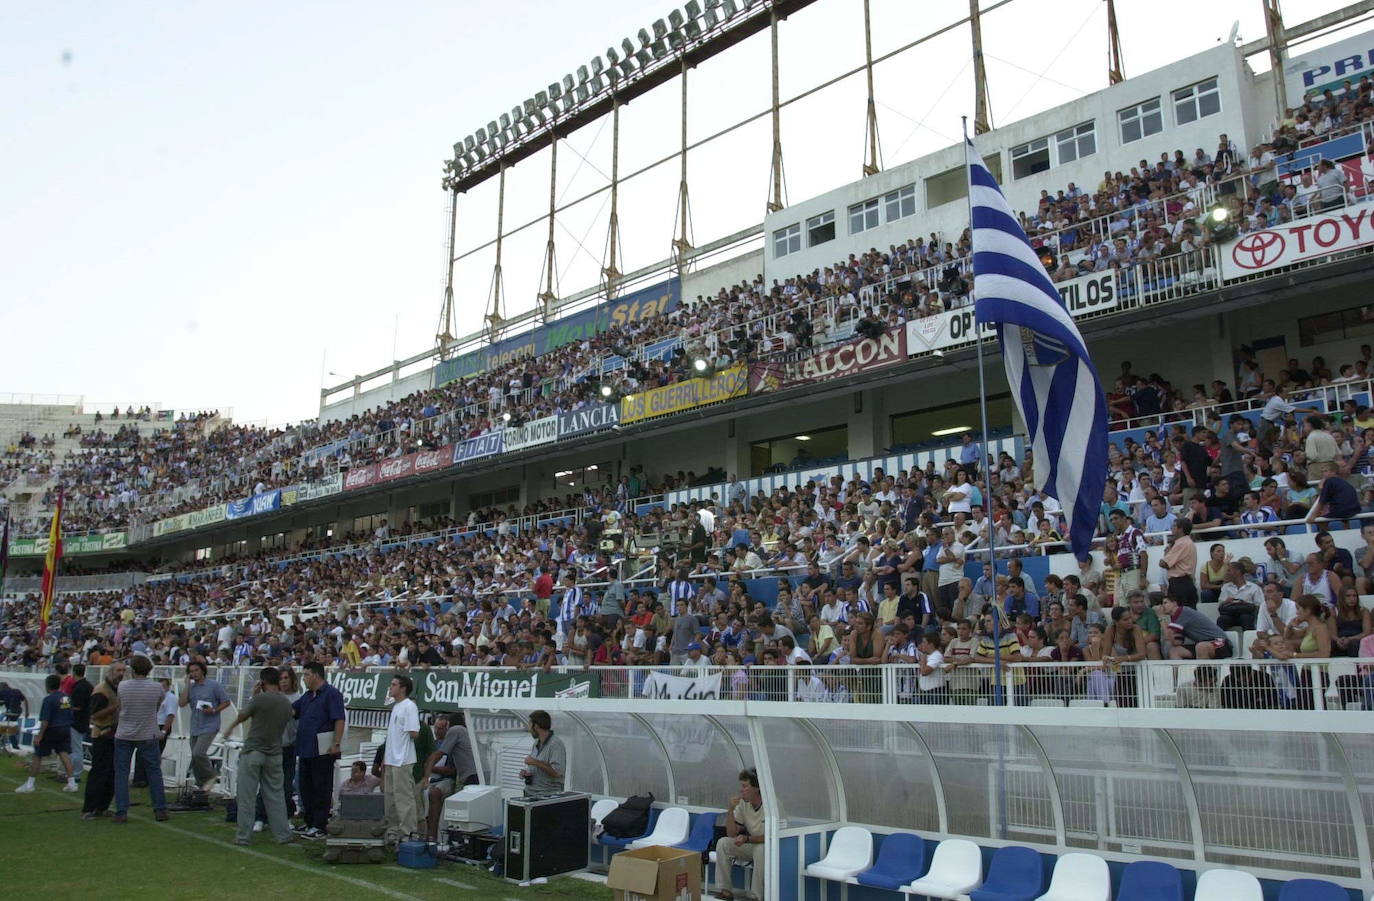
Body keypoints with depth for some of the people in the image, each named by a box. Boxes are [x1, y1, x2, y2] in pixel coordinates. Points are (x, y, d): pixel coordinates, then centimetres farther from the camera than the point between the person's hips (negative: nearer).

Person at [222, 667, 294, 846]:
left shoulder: (260, 699, -12)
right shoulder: (287, 703, 6)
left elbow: (242, 716, 0)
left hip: (253, 752, -5)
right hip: (274, 754, 5)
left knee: (247, 796, 3)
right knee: (275, 795, 10)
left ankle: (244, 836, 7)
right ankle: (283, 835, 10)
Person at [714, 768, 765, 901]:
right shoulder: (743, 803, -5)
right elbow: (731, 834, -3)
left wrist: (747, 839, -33)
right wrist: (730, 811, -18)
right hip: (751, 846, 6)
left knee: (760, 849, -37)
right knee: (722, 843, -14)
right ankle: (724, 890, -9)